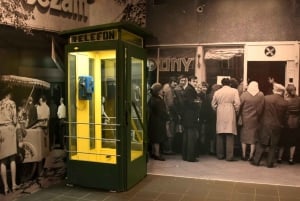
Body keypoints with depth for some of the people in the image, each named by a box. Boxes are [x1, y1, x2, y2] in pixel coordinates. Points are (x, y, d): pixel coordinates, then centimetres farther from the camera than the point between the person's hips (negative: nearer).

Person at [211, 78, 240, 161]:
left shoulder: (217, 92, 7)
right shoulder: (234, 91, 0)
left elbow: (213, 105, 9)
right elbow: (237, 103, -8)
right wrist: (236, 111, 7)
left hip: (220, 116, 3)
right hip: (230, 115, -3)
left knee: (220, 135, 10)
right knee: (230, 136, -1)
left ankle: (220, 155, 17)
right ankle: (229, 156, -2)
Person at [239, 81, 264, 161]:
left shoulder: (244, 94, -10)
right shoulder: (261, 95, -7)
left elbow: (239, 107, -8)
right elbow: (261, 108, -8)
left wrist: (240, 117, 3)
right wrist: (258, 116, 4)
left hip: (245, 119, 0)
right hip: (255, 119, 1)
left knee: (244, 137, 12)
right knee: (253, 137, 10)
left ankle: (244, 155, 16)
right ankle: (251, 155, 12)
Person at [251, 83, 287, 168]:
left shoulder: (266, 98, -9)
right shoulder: (284, 103, -7)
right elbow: (284, 116, 2)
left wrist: (261, 121, 14)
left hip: (265, 124, 0)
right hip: (277, 126, 0)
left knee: (261, 144, 9)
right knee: (273, 145, 10)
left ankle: (256, 161, 12)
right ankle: (270, 163, 14)